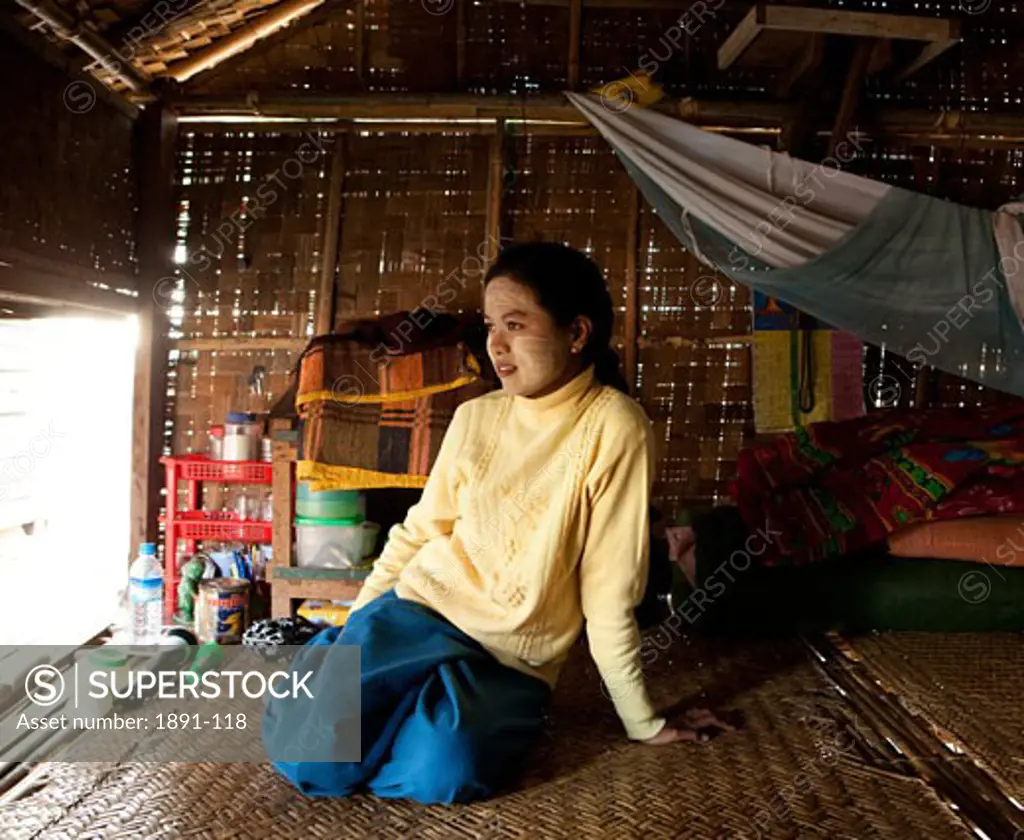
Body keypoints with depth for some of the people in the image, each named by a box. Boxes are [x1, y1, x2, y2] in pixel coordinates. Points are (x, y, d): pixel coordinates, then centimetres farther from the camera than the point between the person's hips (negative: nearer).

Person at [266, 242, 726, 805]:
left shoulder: (613, 427, -14)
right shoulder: (474, 417, 2)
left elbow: (610, 590, -11)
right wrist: (355, 633, 9)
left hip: (512, 663, -2)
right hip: (419, 610, 3)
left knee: (442, 770, -31)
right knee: (307, 757, -18)